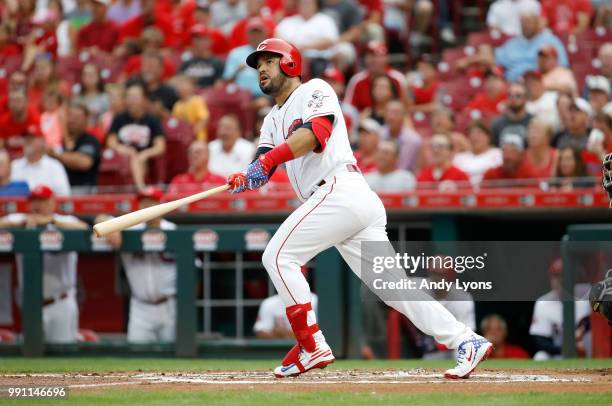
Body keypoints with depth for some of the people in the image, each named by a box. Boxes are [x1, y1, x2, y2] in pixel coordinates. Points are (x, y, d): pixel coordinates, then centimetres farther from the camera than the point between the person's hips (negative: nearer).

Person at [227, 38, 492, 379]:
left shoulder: (315, 90, 6)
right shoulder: (274, 120, 30)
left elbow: (316, 131, -15)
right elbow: (262, 168, 14)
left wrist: (269, 159, -25)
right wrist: (244, 178, -9)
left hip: (340, 191, -8)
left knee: (278, 256, -10)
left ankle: (312, 346, -12)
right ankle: (465, 341, -7)